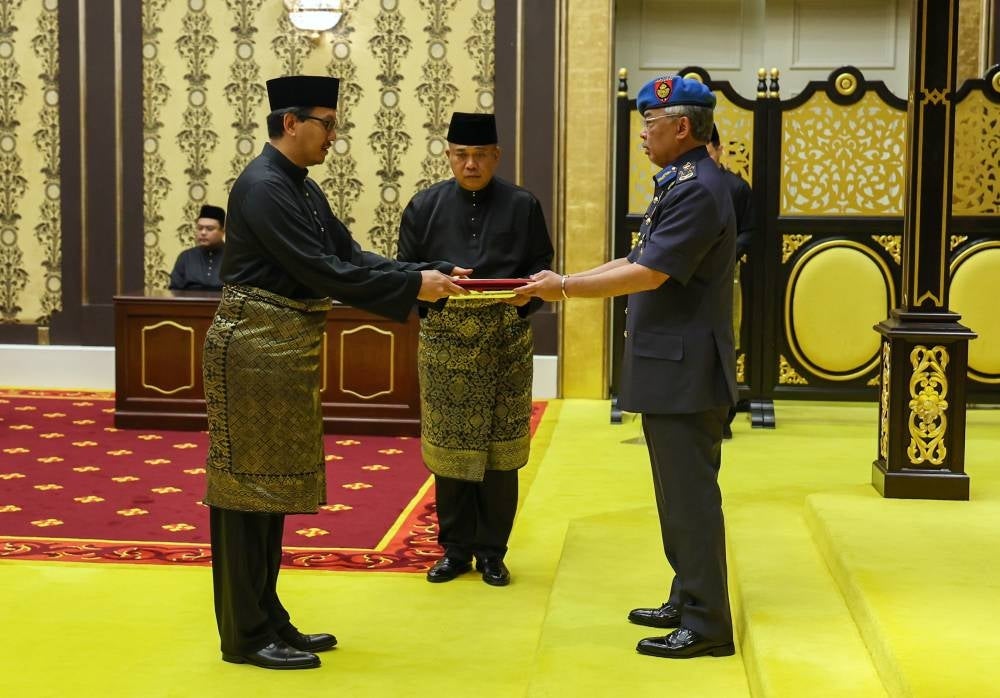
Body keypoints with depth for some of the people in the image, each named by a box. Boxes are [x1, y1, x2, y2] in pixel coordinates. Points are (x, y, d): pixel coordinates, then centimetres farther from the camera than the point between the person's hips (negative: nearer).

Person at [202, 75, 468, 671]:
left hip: (288, 351, 10)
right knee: (248, 487, -1)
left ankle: (267, 621, 24)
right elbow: (324, 271, -21)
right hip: (255, 348, -10)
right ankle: (246, 636, 9)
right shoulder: (263, 186, -17)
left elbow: (350, 254, 9)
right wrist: (414, 286, -17)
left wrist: (427, 275, -2)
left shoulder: (303, 188, 13)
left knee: (272, 488, 14)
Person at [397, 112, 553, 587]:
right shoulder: (425, 206, 5)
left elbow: (542, 268, 5)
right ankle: (455, 548, 19)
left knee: (501, 449, 5)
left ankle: (491, 551, 18)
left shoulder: (522, 206, 3)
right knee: (448, 448, 6)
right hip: (444, 343, 1)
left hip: (506, 343, 0)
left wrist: (527, 295, -17)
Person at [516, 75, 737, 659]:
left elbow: (650, 274, -22)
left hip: (685, 370, -10)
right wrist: (567, 283, 10)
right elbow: (637, 261, 18)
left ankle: (707, 624, 4)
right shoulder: (678, 184, 15)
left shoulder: (698, 190, -17)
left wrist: (566, 288, -15)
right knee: (680, 494, 17)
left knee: (691, 496, -4)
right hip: (668, 369, 10)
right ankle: (688, 601, 27)